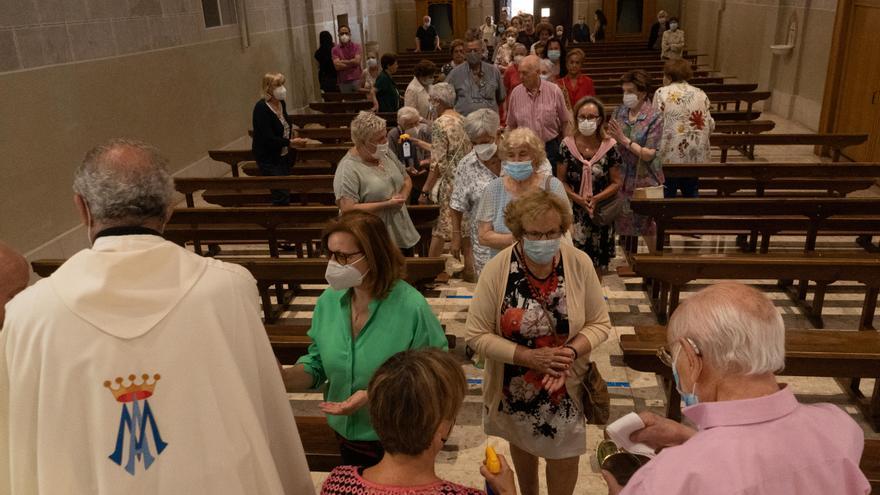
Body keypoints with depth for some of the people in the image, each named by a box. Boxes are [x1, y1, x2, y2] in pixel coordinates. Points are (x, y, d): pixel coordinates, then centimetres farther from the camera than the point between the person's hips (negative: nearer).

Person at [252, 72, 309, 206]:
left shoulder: (281, 103, 4)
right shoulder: (261, 108, -19)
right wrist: (291, 142, -24)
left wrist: (290, 129, 7)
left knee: (286, 191, 13)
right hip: (268, 158, -8)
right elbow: (268, 139, -25)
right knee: (282, 195, -13)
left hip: (283, 156, 8)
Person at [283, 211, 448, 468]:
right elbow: (317, 365, 2)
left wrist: (374, 394, -29)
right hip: (347, 437, 5)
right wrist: (285, 377, -19)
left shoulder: (412, 308, -25)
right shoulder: (328, 300, -8)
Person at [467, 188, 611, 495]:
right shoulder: (497, 270, -21)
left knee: (564, 458, 14)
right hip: (514, 388, 1)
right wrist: (530, 357, -27)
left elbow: (600, 323, -8)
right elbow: (477, 335, -18)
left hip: (565, 388, 0)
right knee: (522, 445, 27)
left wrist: (570, 352, -26)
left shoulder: (580, 264, -17)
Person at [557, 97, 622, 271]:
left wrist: (595, 198, -17)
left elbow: (616, 182, -2)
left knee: (598, 264, 12)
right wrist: (578, 199, -17)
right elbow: (561, 181, -2)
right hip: (573, 213, 0)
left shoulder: (609, 146, -4)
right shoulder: (567, 145, -4)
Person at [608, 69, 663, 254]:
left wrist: (624, 140, -23)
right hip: (623, 178, 4)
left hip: (645, 180, -4)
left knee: (648, 227, 6)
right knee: (626, 225, 14)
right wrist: (610, 137, -16)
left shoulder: (654, 117, -12)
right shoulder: (620, 111, 2)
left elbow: (649, 154, -17)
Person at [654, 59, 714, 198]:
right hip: (695, 155, 4)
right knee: (691, 194, 15)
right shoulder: (701, 94, 6)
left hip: (670, 155, -4)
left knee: (667, 196, 5)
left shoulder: (662, 93, -5)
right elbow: (710, 125, 5)